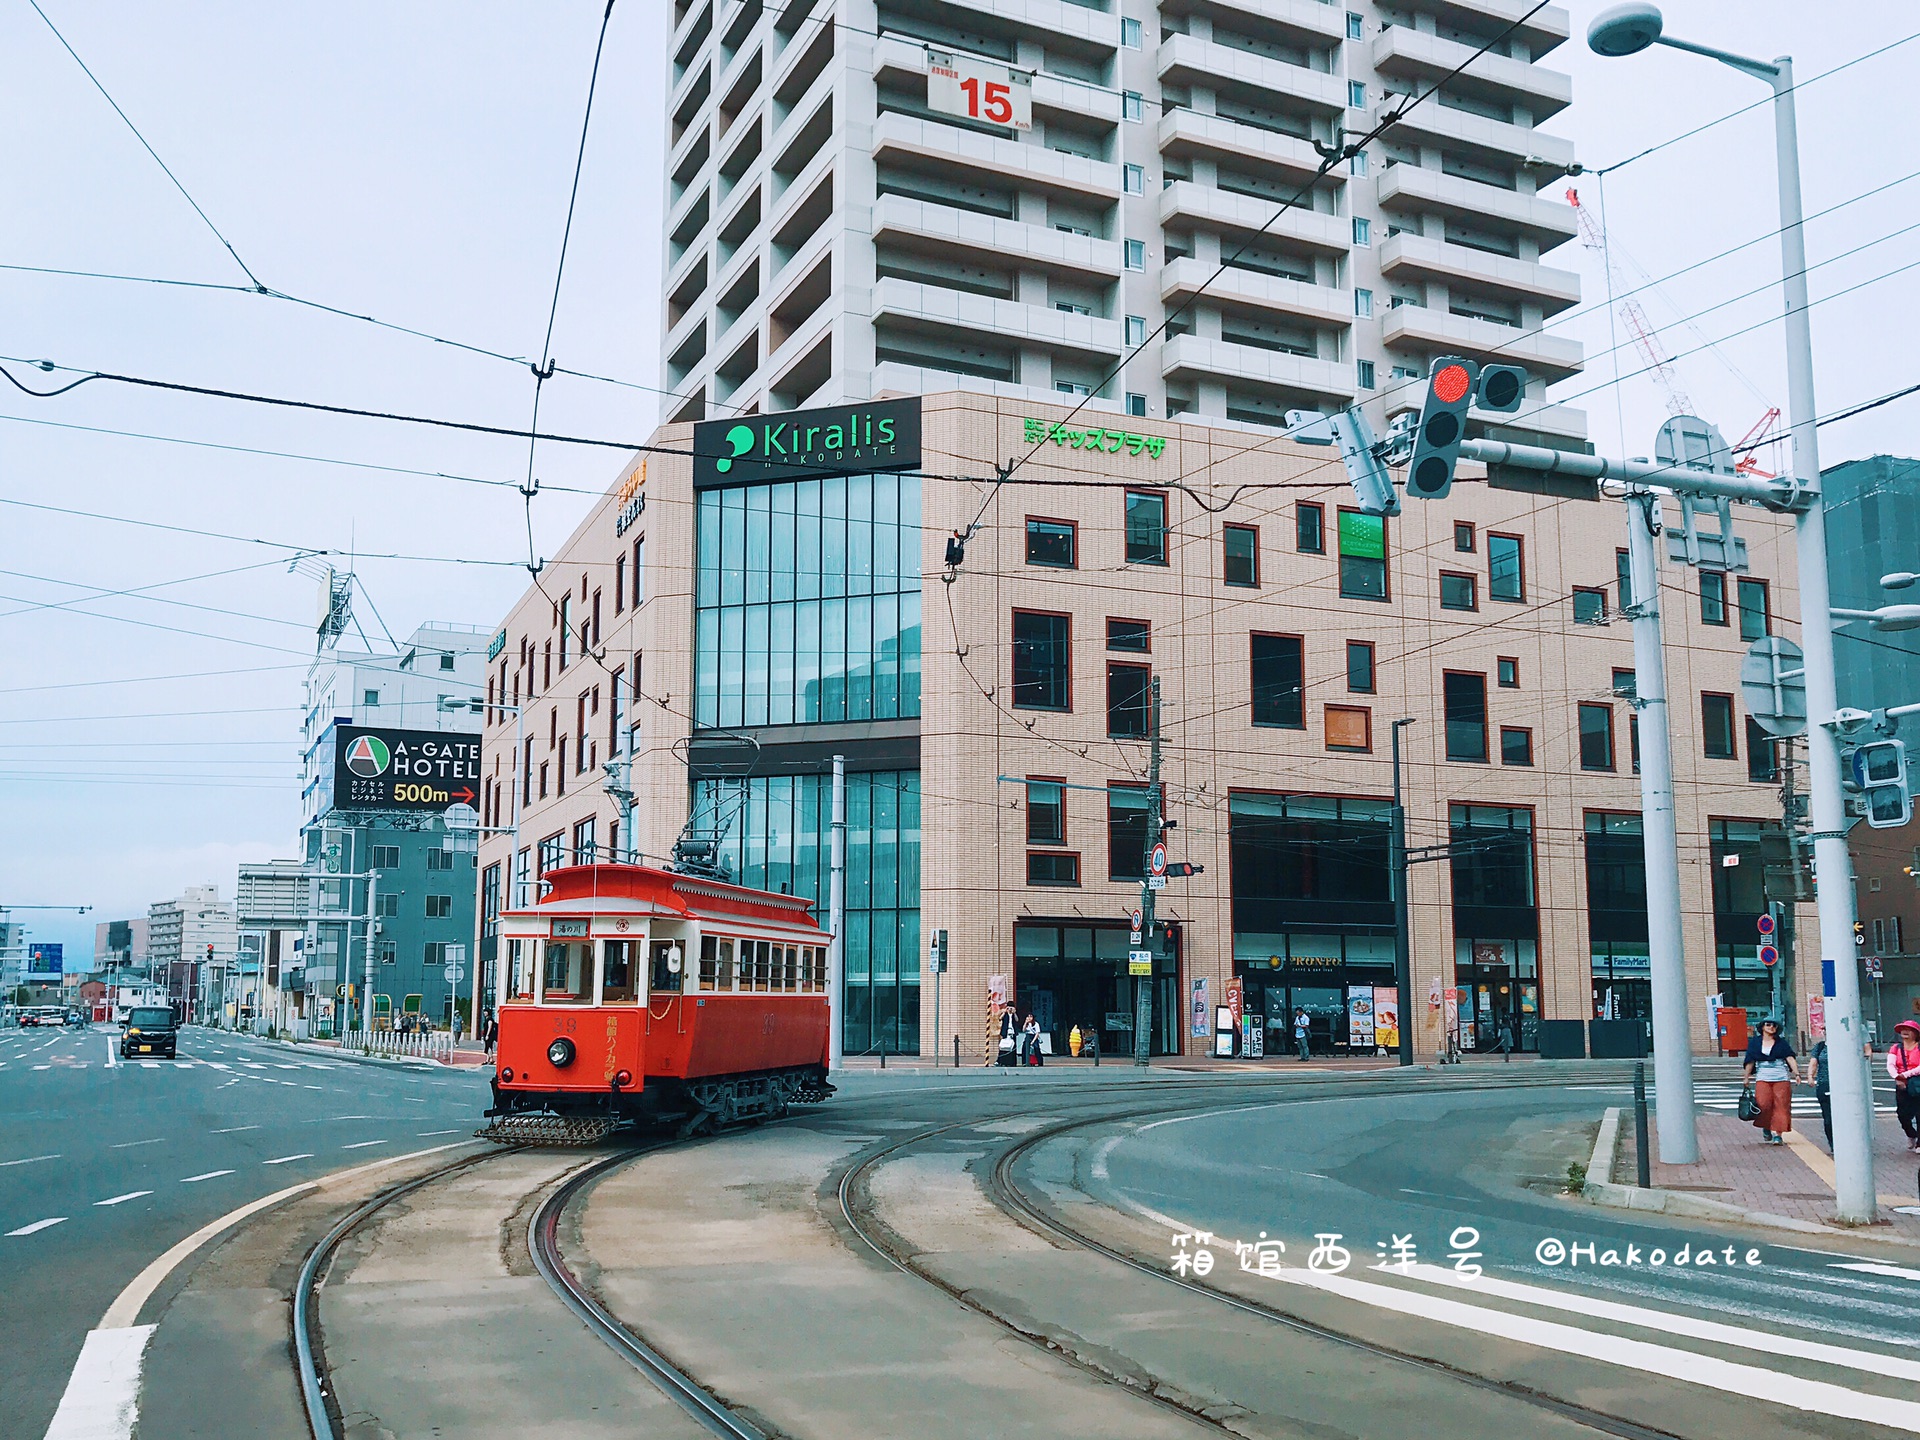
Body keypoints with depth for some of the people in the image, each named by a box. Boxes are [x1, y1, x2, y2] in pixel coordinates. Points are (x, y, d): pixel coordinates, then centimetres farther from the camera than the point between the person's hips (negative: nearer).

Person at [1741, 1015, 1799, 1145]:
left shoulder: (1781, 1043, 9)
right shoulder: (1755, 1042, 10)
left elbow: (1790, 1058, -2)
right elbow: (1750, 1061, 10)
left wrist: (1796, 1073, -16)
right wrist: (1746, 1078, 8)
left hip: (1781, 1078, 0)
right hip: (1762, 1078, 0)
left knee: (1781, 1105, -7)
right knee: (1763, 1104, -11)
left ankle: (1778, 1134, -4)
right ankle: (1766, 1128, 15)